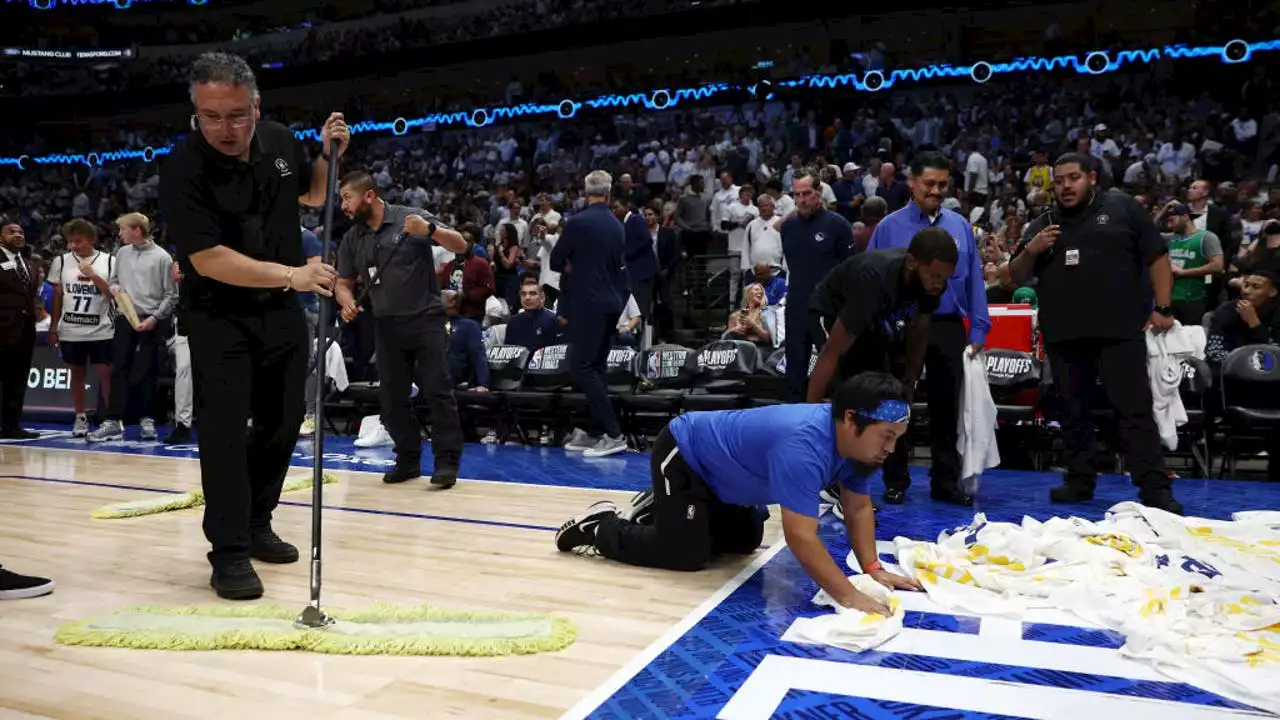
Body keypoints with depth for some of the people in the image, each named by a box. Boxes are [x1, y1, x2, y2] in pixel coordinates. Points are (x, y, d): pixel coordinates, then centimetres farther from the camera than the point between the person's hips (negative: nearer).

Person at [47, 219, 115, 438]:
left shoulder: (109, 261, -2)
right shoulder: (61, 261, 4)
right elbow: (57, 296, 9)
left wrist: (95, 276, -19)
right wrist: (53, 328, 7)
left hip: (101, 331, -2)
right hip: (70, 331, 2)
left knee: (106, 374, -2)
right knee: (77, 374, 10)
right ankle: (80, 418, 19)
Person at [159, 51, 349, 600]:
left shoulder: (281, 141, -5)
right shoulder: (183, 166, -21)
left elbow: (312, 195, 15)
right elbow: (207, 259, -27)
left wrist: (329, 155, -5)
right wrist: (292, 274, -34)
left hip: (282, 309, 6)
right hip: (217, 314, -5)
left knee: (283, 422, 11)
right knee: (224, 429, -9)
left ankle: (256, 523, 29)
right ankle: (229, 553, 2)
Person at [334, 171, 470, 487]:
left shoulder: (410, 217, -7)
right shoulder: (351, 239, 7)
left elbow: (461, 246, -11)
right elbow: (343, 283, 14)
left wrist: (430, 230, -29)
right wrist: (347, 302, -9)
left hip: (425, 320, -5)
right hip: (386, 326, 5)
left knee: (438, 391, -6)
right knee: (391, 397, 6)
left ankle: (447, 462, 0)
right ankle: (408, 460, 18)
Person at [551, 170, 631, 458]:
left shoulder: (578, 222, -10)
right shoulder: (617, 225, 11)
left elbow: (556, 262, -3)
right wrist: (583, 267, 11)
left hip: (587, 303, -8)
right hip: (611, 302, 8)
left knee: (583, 368, -6)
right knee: (596, 367, 12)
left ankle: (613, 434, -11)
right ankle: (596, 432, 15)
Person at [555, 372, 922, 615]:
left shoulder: (854, 438, -12)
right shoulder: (803, 447, -40)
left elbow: (858, 508, -4)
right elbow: (800, 536, -43)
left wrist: (872, 569, -15)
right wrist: (848, 597, -44)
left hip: (714, 463, 9)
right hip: (681, 455, -9)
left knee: (745, 541, 18)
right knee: (688, 554, -15)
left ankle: (656, 509, 30)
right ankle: (601, 527, 5)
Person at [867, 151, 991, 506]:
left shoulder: (960, 226, 4)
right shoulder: (890, 227, -3)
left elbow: (974, 279, 5)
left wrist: (978, 330, 1)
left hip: (949, 328, 2)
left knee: (947, 407, 10)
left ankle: (946, 482, 24)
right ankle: (896, 482, 22)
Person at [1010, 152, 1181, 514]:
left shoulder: (1123, 208, 6)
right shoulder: (1041, 225, 14)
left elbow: (1157, 257, 5)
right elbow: (1017, 278, 14)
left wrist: (1163, 308, -2)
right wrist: (1030, 251, -6)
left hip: (1120, 330, -3)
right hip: (1063, 335, 4)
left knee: (1135, 409, -4)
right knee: (1074, 412, 10)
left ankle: (1154, 488, -2)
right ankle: (1080, 481, 20)